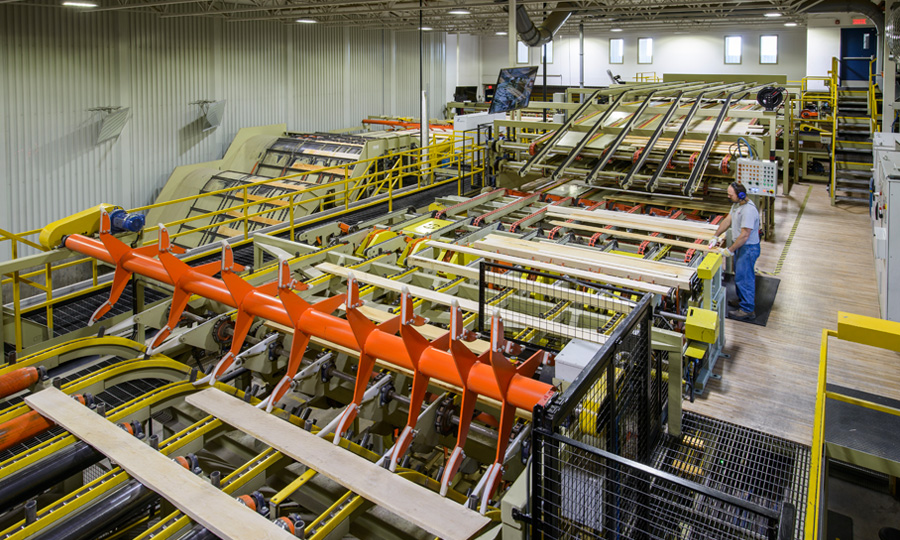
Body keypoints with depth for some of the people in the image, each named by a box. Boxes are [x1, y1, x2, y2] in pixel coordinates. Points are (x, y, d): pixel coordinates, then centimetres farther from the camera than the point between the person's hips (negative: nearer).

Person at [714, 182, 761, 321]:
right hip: (740, 246, 10)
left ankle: (748, 310, 3)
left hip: (748, 248, -10)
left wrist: (730, 250, -22)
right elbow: (727, 220, 13)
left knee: (744, 277, -5)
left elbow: (744, 235, -28)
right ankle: (742, 300, 39)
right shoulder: (736, 204, 3)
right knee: (739, 274, 22)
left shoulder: (748, 210, -29)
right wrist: (715, 236, 11)